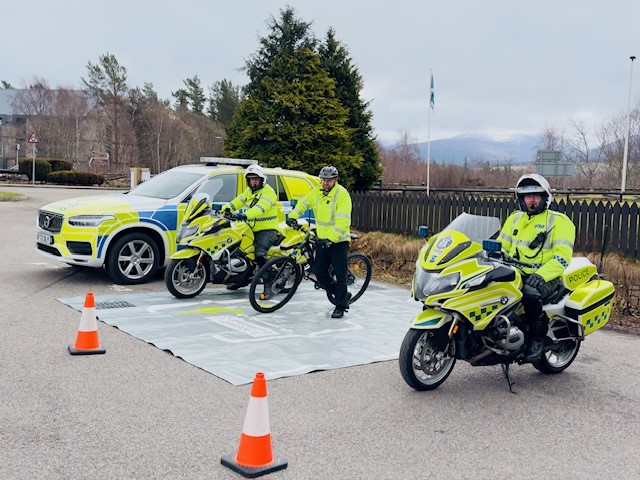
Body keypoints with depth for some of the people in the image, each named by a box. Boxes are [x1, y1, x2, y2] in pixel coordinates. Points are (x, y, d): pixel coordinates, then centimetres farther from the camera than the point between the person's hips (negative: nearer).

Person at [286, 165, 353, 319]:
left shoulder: (342, 194, -16)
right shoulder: (316, 192, 3)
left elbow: (343, 222, -23)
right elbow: (303, 203, 20)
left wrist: (331, 239, -31)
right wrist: (293, 216, 3)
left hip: (338, 241, -6)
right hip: (322, 240, 6)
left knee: (340, 274, -4)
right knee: (319, 271, 5)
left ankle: (341, 306, 8)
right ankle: (341, 294, 23)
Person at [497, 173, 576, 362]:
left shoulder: (558, 221, -1)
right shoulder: (515, 218, 17)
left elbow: (562, 257, -11)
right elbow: (501, 246, 19)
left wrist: (541, 276, -26)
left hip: (546, 277, -5)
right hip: (515, 274, 5)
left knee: (530, 293, -37)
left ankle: (537, 338, -16)